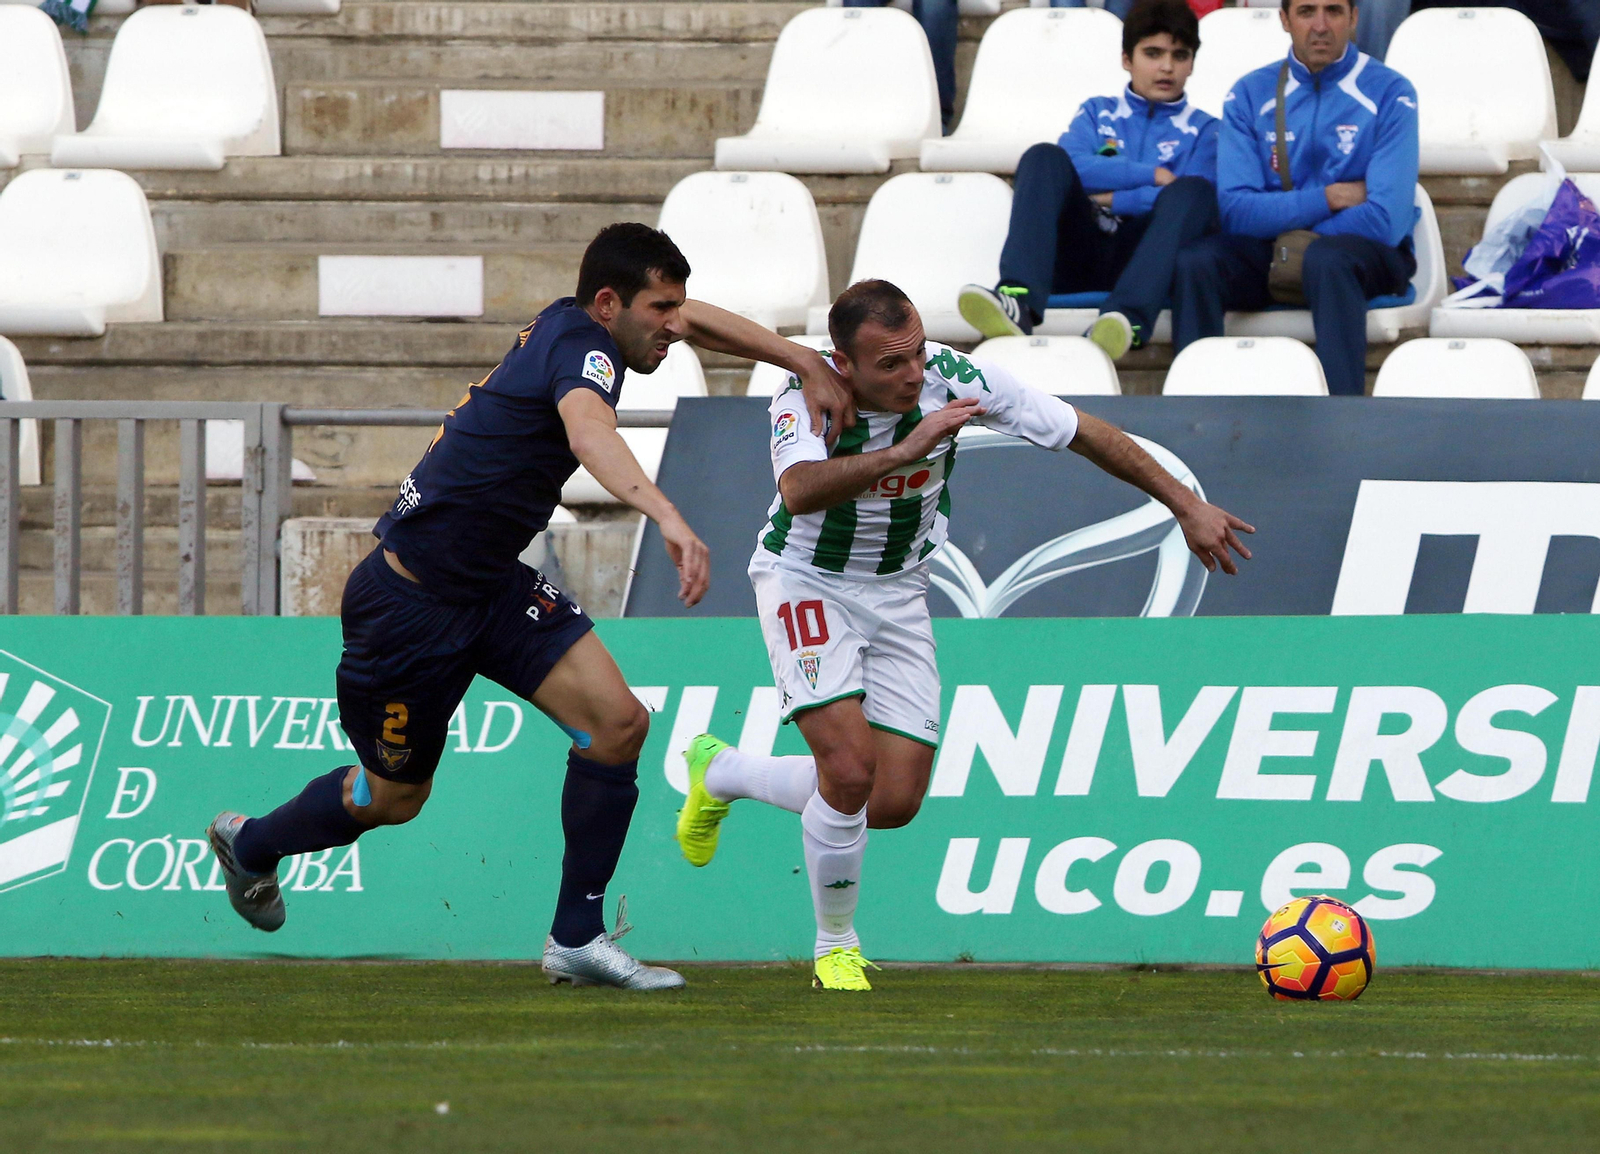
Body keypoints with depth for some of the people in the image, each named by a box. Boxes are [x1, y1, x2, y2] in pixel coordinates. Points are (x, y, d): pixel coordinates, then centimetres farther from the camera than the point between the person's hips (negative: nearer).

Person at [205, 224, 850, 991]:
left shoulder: (569, 325, 1)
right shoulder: (583, 347, -26)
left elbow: (691, 320, 21)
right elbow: (589, 434, -50)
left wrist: (802, 360, 13)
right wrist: (669, 519, -65)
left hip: (491, 585, 9)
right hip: (411, 602, -9)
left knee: (617, 722, -7)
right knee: (395, 797, 11)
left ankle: (576, 939, 0)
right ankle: (250, 844, 42)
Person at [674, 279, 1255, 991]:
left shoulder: (953, 378, -19)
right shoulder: (806, 394, -26)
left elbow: (1085, 433, -9)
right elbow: (799, 491, -47)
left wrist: (1187, 506, -7)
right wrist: (905, 449, -55)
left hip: (897, 592, 4)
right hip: (805, 580, -4)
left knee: (895, 803, -2)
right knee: (849, 770, -23)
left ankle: (719, 773, 24)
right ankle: (836, 947, 2)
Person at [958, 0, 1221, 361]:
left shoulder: (1203, 130, 19)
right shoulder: (1098, 113, 25)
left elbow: (1194, 197, -2)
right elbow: (1072, 167, 2)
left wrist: (1112, 199, -5)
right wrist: (1152, 175, -3)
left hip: (1144, 258, -2)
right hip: (1082, 256, 2)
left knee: (1192, 192, -29)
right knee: (1044, 157, -20)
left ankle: (1128, 317, -54)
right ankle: (1018, 300, -45)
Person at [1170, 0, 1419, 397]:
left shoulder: (1389, 93, -3)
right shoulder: (1250, 95, 6)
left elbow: (1386, 219, -14)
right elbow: (1236, 211, -6)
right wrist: (1328, 199, -11)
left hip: (1368, 252, -3)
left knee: (1326, 259, -38)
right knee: (1193, 262, -27)